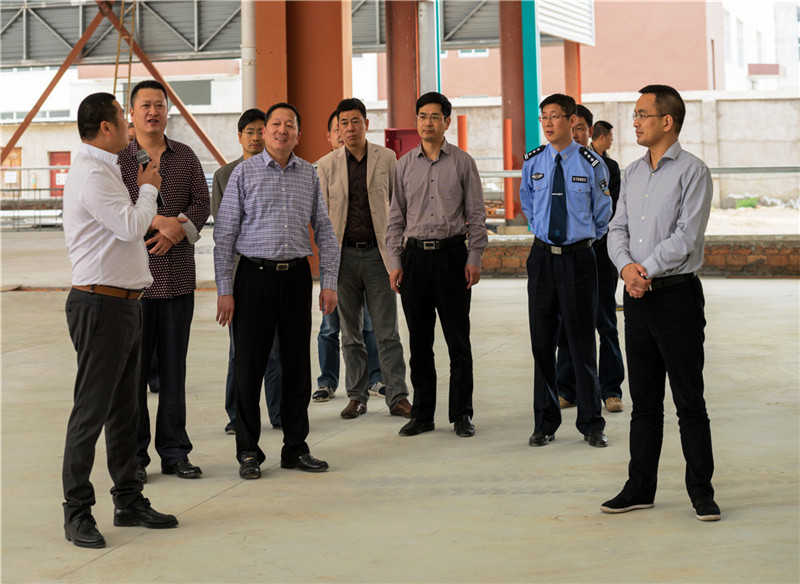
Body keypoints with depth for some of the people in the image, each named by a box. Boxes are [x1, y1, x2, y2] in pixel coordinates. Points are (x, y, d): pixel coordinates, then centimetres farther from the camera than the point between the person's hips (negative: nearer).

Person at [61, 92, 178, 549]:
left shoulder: (107, 170, 18)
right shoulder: (92, 176, -15)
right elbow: (131, 226, -20)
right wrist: (149, 188, -5)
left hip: (126, 302, 10)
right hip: (101, 305, -10)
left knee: (124, 409, 15)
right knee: (92, 411, -5)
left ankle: (129, 501, 23)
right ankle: (78, 512, 2)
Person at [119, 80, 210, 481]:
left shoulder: (185, 157, 12)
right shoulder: (118, 160, 1)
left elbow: (202, 204, 5)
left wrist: (177, 229, -14)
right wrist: (163, 222, -17)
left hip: (178, 278, 3)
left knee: (174, 368, 7)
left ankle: (174, 452, 15)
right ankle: (133, 455, 9)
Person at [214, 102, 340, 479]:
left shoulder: (309, 175, 9)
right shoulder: (245, 172, 0)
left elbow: (324, 231, 12)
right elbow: (225, 233, -2)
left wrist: (329, 282, 4)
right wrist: (224, 290, -7)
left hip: (296, 275, 3)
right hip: (256, 275, -3)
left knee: (297, 364, 7)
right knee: (249, 366, 0)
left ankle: (296, 448, 18)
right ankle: (248, 452, 10)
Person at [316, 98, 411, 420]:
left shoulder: (386, 158, 3)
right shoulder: (326, 165, 4)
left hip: (378, 252, -1)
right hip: (344, 255, 1)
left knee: (387, 331, -1)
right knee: (350, 333, 8)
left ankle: (397, 397, 3)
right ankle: (357, 396, 16)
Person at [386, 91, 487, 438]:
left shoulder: (462, 162, 3)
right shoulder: (405, 165, 10)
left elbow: (476, 214, 3)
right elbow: (396, 217, 11)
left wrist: (474, 258, -6)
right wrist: (395, 262, 3)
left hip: (452, 253, -2)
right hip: (415, 256, 2)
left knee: (458, 339, 1)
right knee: (419, 341, 6)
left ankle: (461, 414, 10)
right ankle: (422, 414, 15)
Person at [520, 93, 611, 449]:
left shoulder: (591, 164, -5)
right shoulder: (533, 163, 4)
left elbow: (602, 213, 8)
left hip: (578, 256, -3)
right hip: (542, 256, 3)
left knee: (581, 340, 2)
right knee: (542, 340, 6)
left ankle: (591, 425, 13)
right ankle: (545, 423, 17)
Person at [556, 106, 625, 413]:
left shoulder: (607, 166, 5)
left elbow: (615, 212, 3)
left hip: (598, 252, -2)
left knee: (605, 323, 2)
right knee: (566, 323, 6)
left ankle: (611, 390, 9)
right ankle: (566, 389, 15)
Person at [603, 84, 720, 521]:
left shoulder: (692, 171, -7)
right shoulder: (632, 173, 14)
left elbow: (685, 236, -15)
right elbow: (618, 230, 10)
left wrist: (647, 270, -13)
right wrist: (627, 266, -8)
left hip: (677, 294, -6)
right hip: (638, 297, 6)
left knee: (689, 400, -1)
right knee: (643, 399, 11)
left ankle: (701, 491, 8)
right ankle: (640, 488, 18)